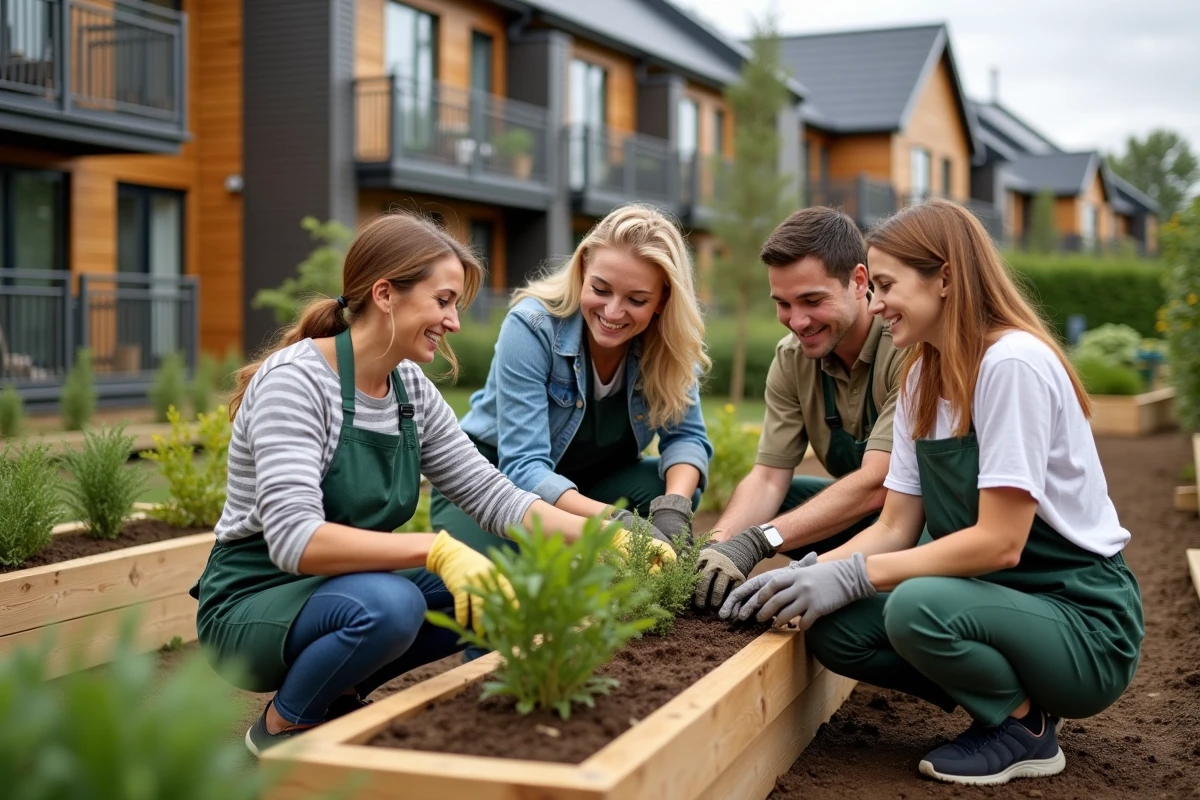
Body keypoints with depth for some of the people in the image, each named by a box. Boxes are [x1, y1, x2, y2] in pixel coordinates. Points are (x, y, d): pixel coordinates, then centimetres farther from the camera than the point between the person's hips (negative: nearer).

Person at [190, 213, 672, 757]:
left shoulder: (410, 387, 1)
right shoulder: (295, 380, -22)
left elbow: (489, 493, 1)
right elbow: (293, 539, -33)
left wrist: (608, 540, -11)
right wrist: (436, 549, -42)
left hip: (340, 589, 7)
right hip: (251, 604, -7)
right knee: (388, 605, -35)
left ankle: (340, 692, 8)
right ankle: (282, 725, -5)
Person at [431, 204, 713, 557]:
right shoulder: (532, 326, -27)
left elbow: (686, 435, -13)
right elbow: (523, 468, -32)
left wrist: (674, 507, -37)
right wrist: (614, 521, -48)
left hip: (592, 482, 4)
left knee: (663, 489, -26)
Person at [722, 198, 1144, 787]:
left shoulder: (1013, 364, -20)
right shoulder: (922, 378, 7)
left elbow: (999, 542, -24)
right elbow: (895, 527, 4)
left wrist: (852, 575, -24)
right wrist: (808, 574, -12)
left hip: (1084, 622, -8)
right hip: (995, 599, 8)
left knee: (917, 606, -33)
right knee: (835, 630, -11)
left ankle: (1025, 726, -5)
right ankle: (1002, 699, 7)